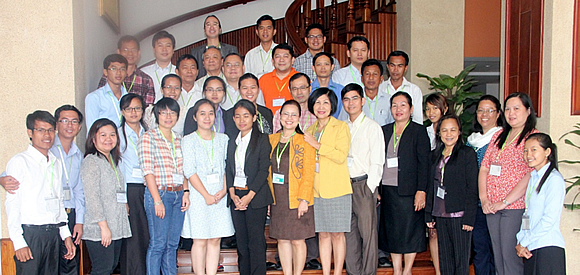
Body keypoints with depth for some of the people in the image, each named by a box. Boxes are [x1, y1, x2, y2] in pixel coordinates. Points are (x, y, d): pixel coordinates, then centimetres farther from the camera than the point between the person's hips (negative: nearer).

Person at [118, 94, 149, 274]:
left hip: (147, 189, 4)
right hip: (129, 190, -4)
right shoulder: (119, 134, 2)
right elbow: (118, 168, -2)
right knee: (132, 238, -4)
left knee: (147, 237, 3)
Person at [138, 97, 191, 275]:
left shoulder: (179, 139, 15)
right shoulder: (148, 137, -4)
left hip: (178, 195, 6)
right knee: (158, 244, -3)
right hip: (159, 194, -6)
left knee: (172, 244, 10)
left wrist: (185, 192, 4)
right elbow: (147, 170, -10)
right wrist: (157, 200, -15)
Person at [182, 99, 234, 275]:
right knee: (200, 241, -1)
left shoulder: (223, 139, 11)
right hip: (198, 196, -3)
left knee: (215, 240, 4)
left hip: (220, 196, 3)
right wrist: (206, 195, -11)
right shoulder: (189, 140, 0)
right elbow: (189, 171, -6)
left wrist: (224, 190, -5)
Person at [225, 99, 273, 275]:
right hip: (236, 196, 5)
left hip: (255, 196, -5)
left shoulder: (262, 139, -2)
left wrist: (249, 195, -14)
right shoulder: (232, 142, 15)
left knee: (256, 240, -3)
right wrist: (233, 194, -4)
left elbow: (264, 170, -8)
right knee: (241, 240, 8)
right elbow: (228, 170, 11)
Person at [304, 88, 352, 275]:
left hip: (336, 188, -5)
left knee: (337, 234, 0)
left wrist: (317, 145, -14)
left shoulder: (341, 127, -1)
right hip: (316, 189, 5)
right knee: (323, 234, 7)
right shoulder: (310, 131, 16)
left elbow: (341, 155, -14)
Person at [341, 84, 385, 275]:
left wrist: (369, 187, -10)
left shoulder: (372, 127, 0)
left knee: (367, 232, -4)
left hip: (364, 184, -5)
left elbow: (377, 162, -4)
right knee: (349, 231, 7)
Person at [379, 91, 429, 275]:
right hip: (387, 190, 4)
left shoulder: (419, 131, -1)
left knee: (410, 232, 2)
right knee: (392, 232, 9)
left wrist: (421, 191, -13)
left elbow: (424, 163, -6)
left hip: (409, 191, -4)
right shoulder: (385, 131, 12)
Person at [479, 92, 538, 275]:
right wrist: (484, 198, -1)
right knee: (497, 257, 11)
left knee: (510, 257, -4)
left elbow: (530, 176, -15)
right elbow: (484, 168, 12)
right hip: (491, 208, 6)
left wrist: (504, 202, -16)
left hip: (515, 206, -6)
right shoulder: (498, 136, 14)